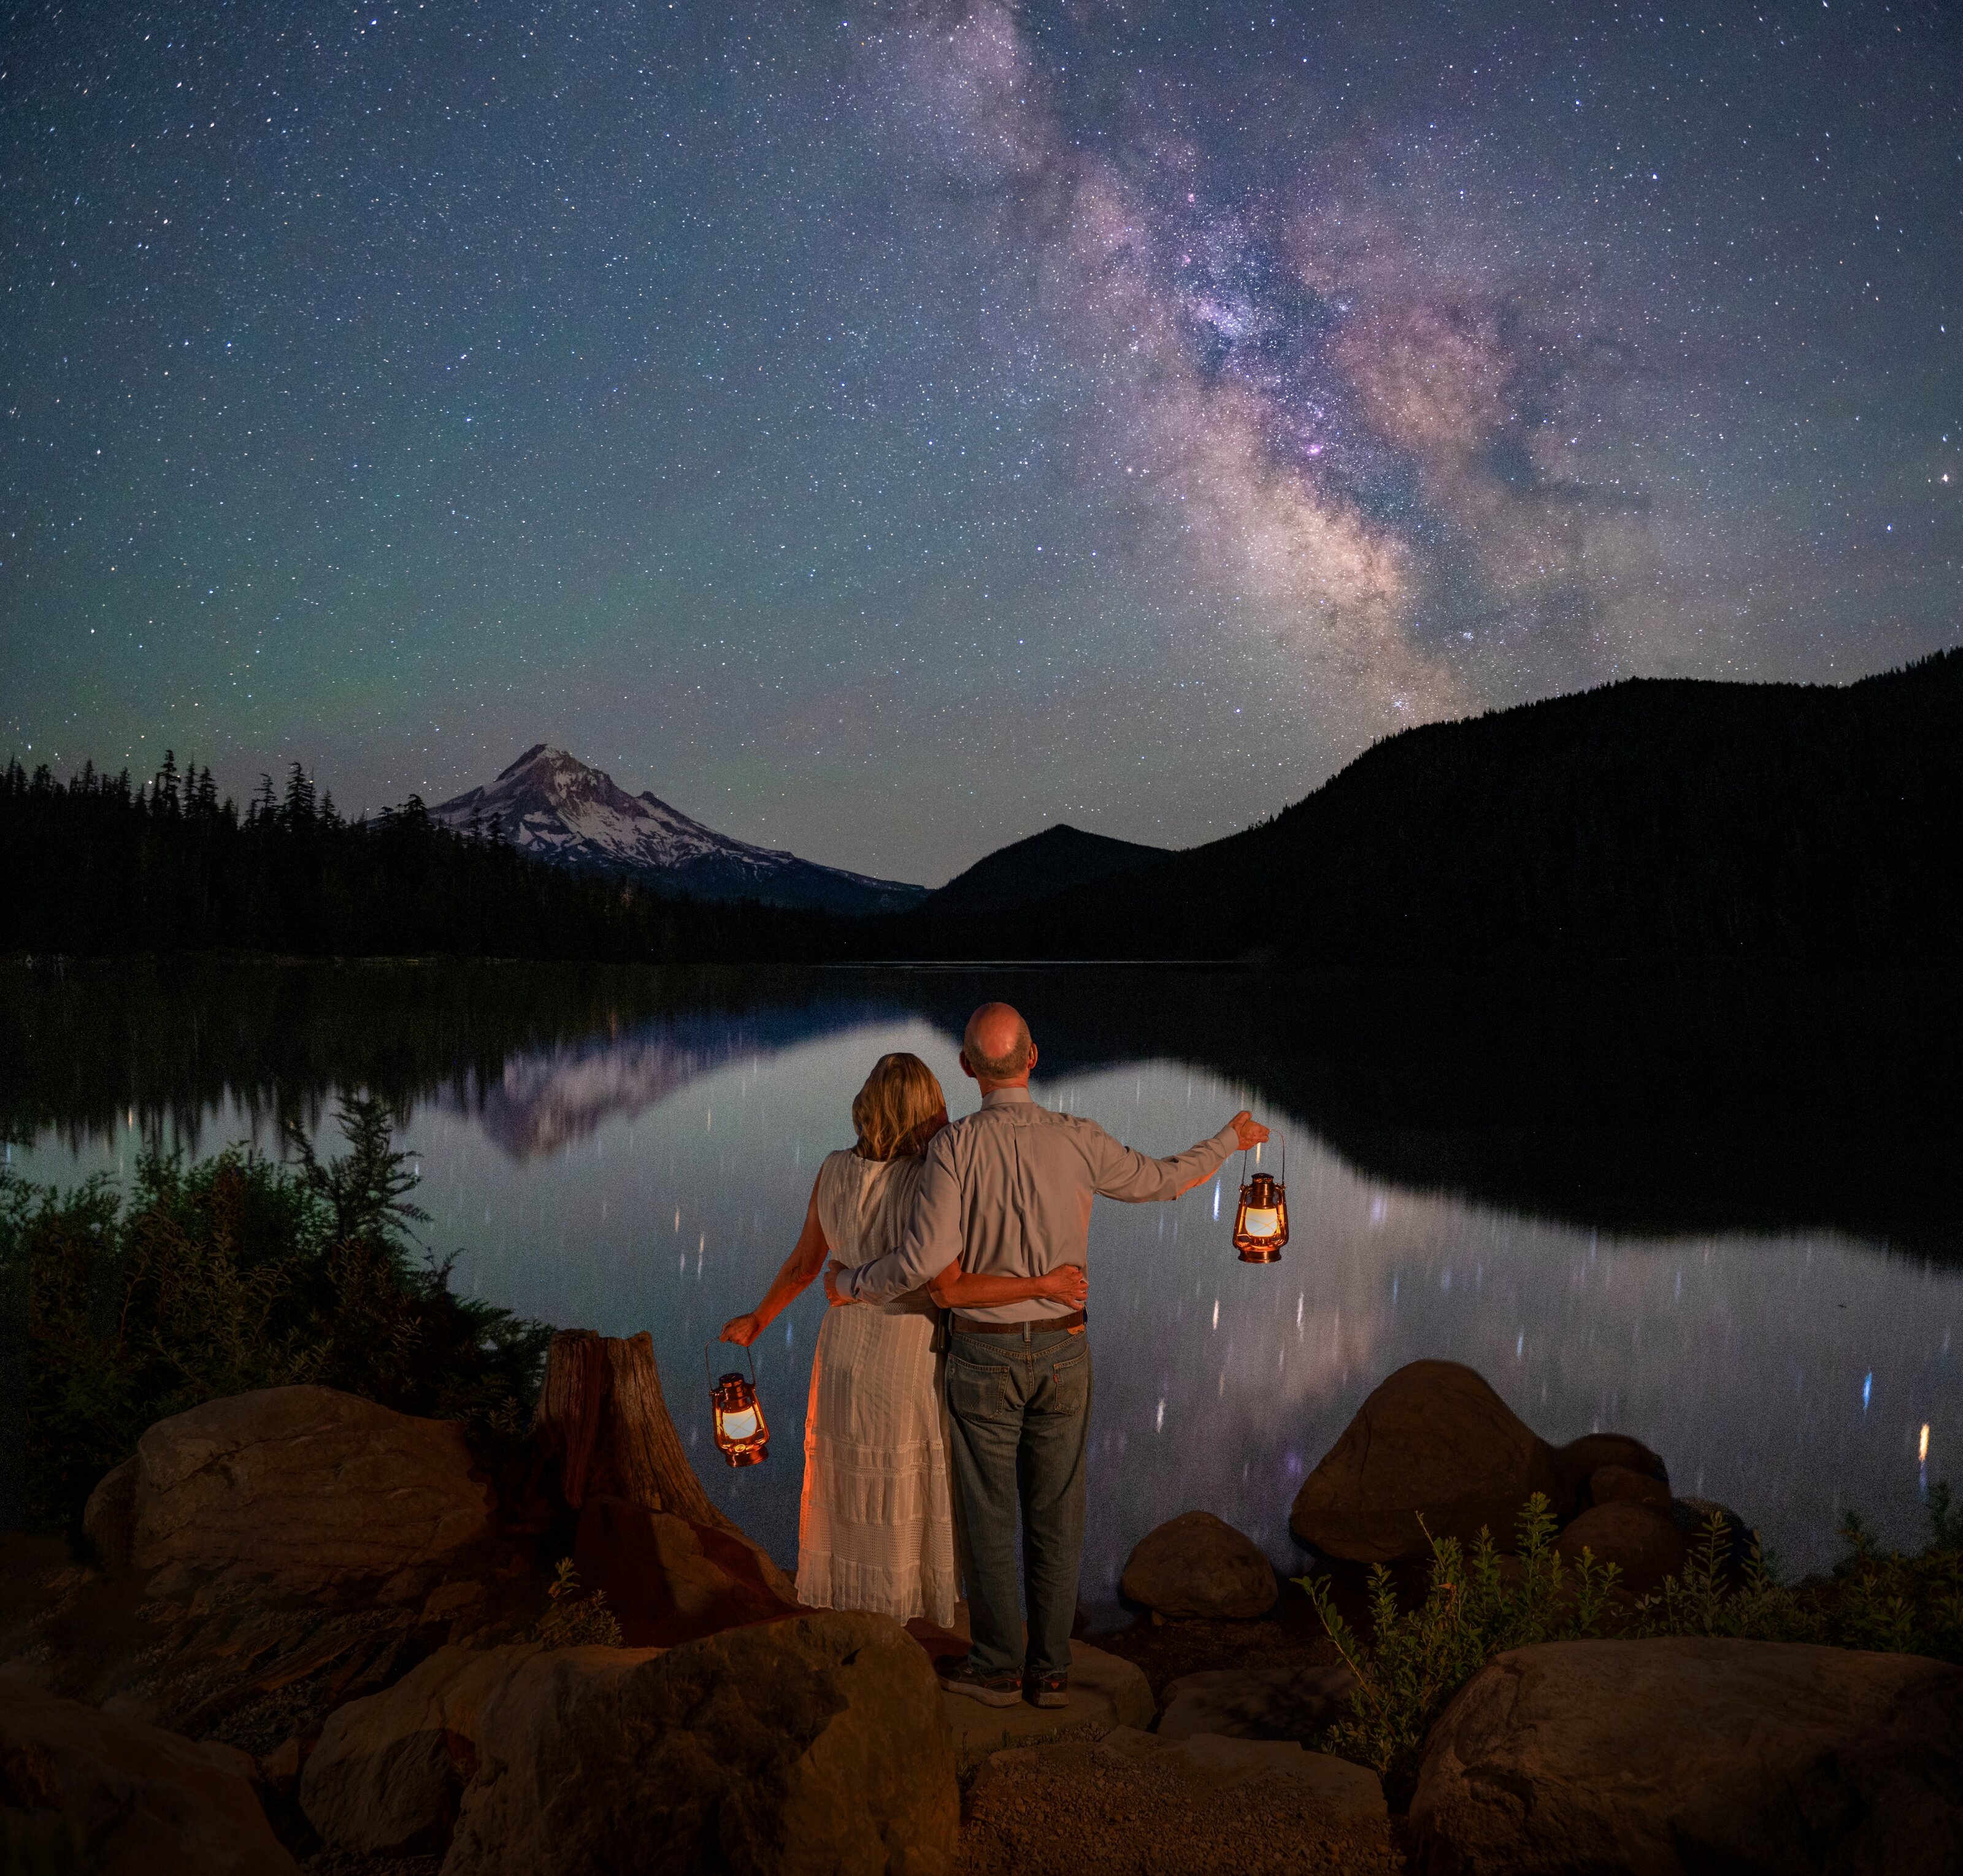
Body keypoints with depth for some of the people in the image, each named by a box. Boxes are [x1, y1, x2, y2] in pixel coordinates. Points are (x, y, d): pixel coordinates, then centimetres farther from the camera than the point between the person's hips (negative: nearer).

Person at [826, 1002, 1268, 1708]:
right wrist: (1228, 1141, 26)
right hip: (1061, 1353, 3)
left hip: (983, 1357, -2)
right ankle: (1050, 1668, 19)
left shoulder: (955, 1146, -17)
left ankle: (997, 1665, 20)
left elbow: (927, 1260, -23)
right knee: (1054, 1516, 12)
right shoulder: (1078, 1141, -9)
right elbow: (1162, 1180, 7)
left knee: (987, 1515, 10)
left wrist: (853, 1283, -3)